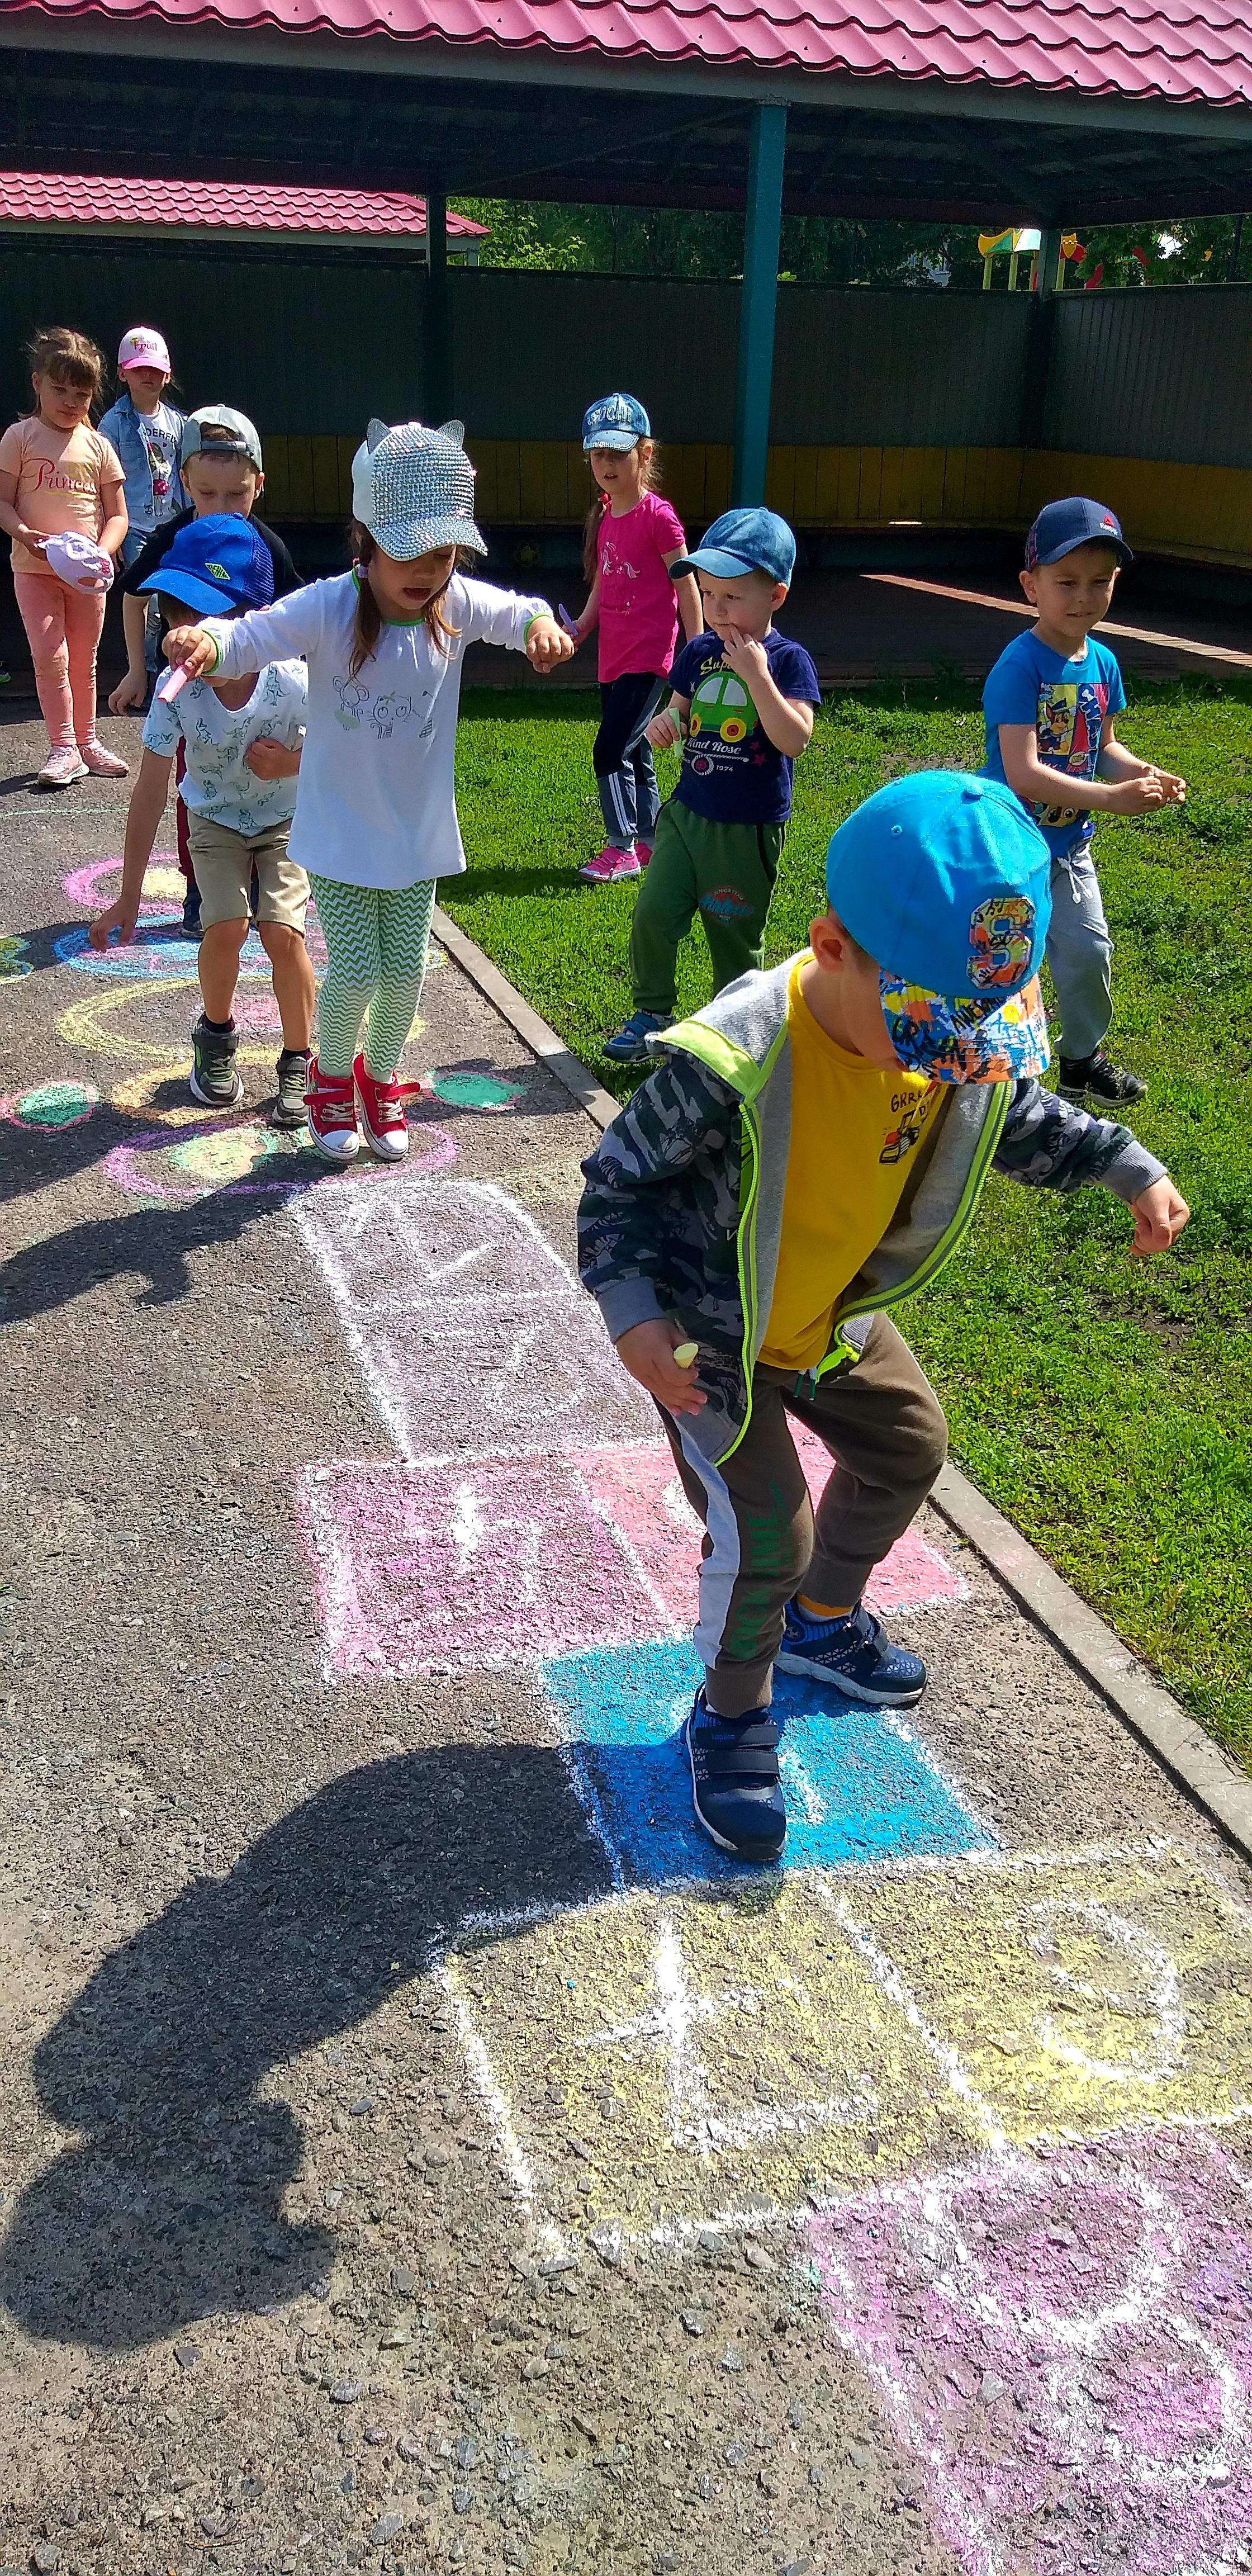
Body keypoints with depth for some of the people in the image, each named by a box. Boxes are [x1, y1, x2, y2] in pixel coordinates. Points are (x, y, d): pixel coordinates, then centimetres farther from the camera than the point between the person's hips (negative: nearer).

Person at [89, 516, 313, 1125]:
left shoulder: (294, 684, -29)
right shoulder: (176, 691, -25)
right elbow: (150, 792, -18)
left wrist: (293, 763, -28)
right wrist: (128, 897, -16)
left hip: (286, 821, -1)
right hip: (214, 820, 1)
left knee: (283, 931, -18)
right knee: (226, 927, -18)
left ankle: (298, 1064, 3)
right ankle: (216, 1035, 13)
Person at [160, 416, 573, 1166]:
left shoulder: (456, 605, -9)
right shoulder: (329, 609, -20)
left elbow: (514, 611, -2)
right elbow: (253, 636, -30)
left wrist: (540, 624, -28)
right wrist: (208, 640, -54)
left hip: (419, 834, 4)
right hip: (341, 835, -4)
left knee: (405, 971, 12)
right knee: (355, 972, -2)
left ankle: (380, 1077, 41)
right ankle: (332, 1075, 30)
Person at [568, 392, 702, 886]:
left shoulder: (657, 516, -13)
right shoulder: (605, 517, 9)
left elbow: (686, 587, -12)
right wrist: (579, 628, 2)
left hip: (647, 657, -8)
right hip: (613, 656, 8)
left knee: (610, 749, -10)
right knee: (632, 751, 15)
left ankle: (622, 850, -2)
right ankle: (649, 840, 26)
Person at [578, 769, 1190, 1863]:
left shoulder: (976, 1037, -17)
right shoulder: (733, 1064, -36)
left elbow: (1020, 1118, 6)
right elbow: (618, 1180, -22)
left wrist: (1128, 1167, -4)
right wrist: (633, 1314, -31)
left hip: (834, 1315, 7)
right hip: (709, 1334, -7)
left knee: (907, 1448, 22)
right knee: (765, 1531, -11)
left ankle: (822, 1621, 50)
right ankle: (731, 1714, 19)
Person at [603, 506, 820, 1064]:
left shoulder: (788, 660, -11)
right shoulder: (699, 652, 3)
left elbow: (795, 740, -23)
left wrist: (756, 675, -27)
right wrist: (664, 724, -8)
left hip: (750, 829, -4)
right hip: (688, 811, 4)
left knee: (735, 934, 9)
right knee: (653, 913, -5)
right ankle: (651, 1014, 13)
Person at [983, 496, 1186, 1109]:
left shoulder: (1103, 663, 0)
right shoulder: (1020, 666, -23)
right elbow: (1023, 774, -30)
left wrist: (1142, 773, -9)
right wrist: (1111, 797, -35)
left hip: (1069, 842, 7)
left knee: (1089, 953, 15)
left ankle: (1082, 1059, 37)